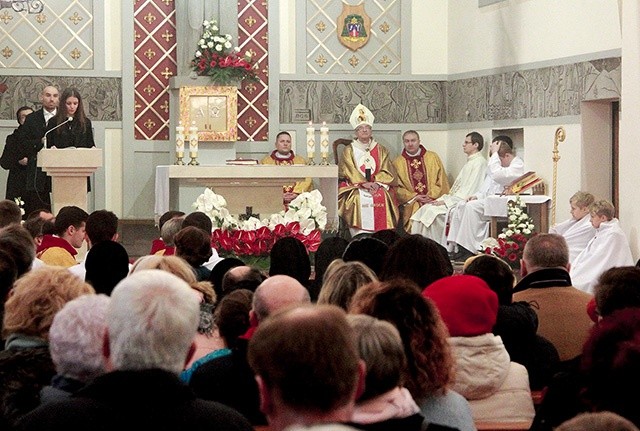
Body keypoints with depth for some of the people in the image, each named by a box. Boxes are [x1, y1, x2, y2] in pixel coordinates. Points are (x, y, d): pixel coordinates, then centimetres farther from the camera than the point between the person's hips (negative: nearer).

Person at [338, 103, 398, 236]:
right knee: (359, 198, -33)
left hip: (378, 186, 2)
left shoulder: (381, 150, 17)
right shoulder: (349, 150, 11)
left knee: (383, 197, -30)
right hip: (354, 187, -2)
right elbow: (350, 172, -3)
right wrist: (364, 183, -17)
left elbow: (386, 172, 7)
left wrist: (377, 182, -13)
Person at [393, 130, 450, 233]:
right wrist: (414, 197, -7)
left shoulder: (433, 157, 12)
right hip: (411, 205, 0)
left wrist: (431, 196, -6)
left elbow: (441, 181, 8)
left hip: (433, 201, 0)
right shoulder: (397, 163, 10)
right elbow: (397, 187, 5)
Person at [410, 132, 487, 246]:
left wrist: (446, 201, -17)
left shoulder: (479, 163, -10)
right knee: (424, 209, -7)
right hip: (455, 200, 10)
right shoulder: (469, 162, 22)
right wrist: (442, 199, 7)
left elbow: (469, 190, -17)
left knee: (433, 211, -25)